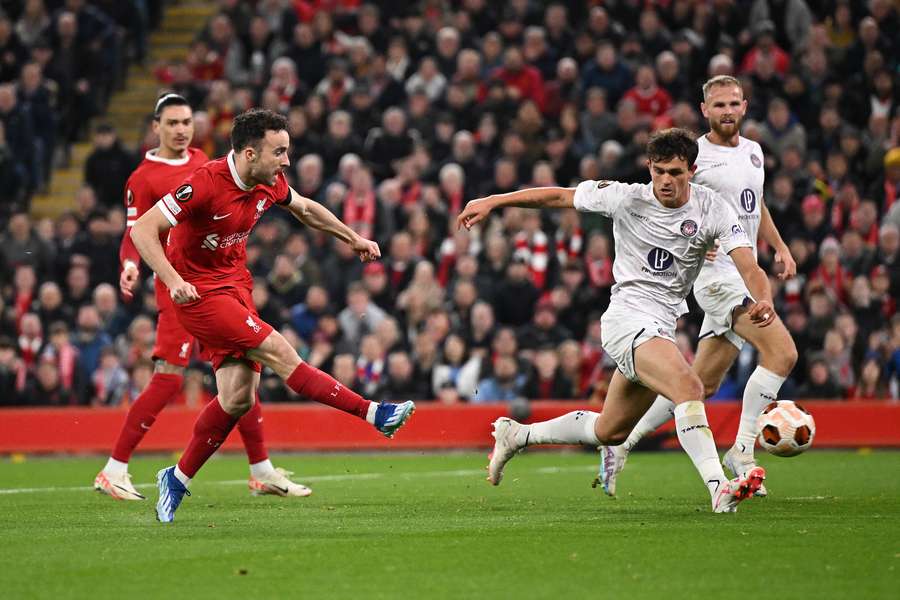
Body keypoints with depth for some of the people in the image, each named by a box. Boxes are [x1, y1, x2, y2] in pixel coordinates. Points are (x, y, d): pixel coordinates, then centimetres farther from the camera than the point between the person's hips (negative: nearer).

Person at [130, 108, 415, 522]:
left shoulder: (269, 184, -2)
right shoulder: (205, 184, -25)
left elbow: (305, 209, 22)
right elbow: (142, 230, -24)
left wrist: (353, 239, 23)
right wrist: (173, 281, -34)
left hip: (236, 286, 8)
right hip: (199, 292, -8)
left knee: (239, 398, 0)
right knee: (279, 353, -17)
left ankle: (178, 479, 14)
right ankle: (373, 414, -16)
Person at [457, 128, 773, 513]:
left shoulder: (712, 209, -5)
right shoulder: (626, 198, -8)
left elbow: (748, 267, -14)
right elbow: (561, 196, 5)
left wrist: (763, 300, -36)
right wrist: (492, 202, 6)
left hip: (661, 327, 5)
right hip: (628, 318, -5)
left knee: (610, 432, 17)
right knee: (689, 386, -31)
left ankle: (516, 435, 37)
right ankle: (718, 488, -40)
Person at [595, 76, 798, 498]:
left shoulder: (753, 151, 15)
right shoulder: (693, 156, -8)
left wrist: (780, 247, 18)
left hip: (744, 274, 8)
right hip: (717, 273, -8)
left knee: (703, 384, 8)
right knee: (782, 353, -21)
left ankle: (621, 446, 16)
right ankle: (742, 450, -15)